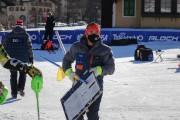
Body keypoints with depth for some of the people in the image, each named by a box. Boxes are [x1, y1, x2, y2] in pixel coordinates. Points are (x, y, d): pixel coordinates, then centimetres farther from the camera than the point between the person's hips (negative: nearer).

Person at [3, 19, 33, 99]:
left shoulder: (9, 35, 2)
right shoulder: (26, 35, -3)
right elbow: (29, 47, -3)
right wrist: (31, 57, 5)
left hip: (11, 59, 1)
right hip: (23, 59, -1)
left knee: (13, 75, 10)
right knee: (23, 73, 15)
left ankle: (14, 93, 8)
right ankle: (20, 88, -3)